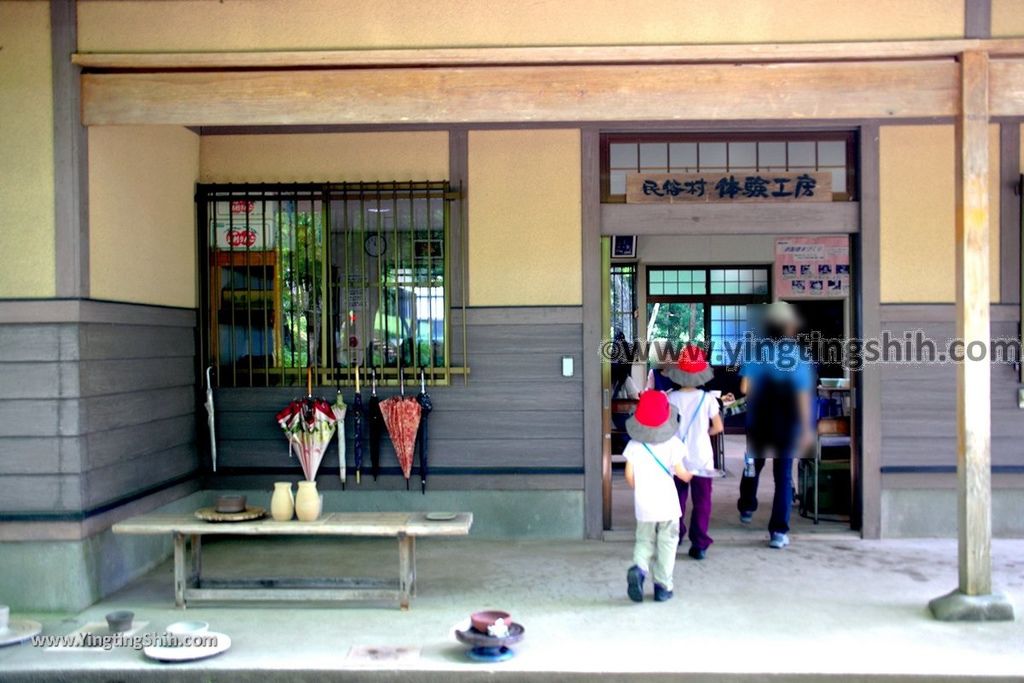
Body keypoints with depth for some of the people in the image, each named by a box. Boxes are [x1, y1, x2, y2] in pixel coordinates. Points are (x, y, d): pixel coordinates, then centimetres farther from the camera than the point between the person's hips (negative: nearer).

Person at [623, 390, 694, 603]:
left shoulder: (634, 444, -1)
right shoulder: (672, 443, -7)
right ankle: (663, 587, 10)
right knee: (667, 544, 10)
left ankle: (639, 569, -14)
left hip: (643, 505, 2)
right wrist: (690, 475, 12)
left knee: (644, 542, 14)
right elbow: (680, 472, -11)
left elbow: (629, 475, 0)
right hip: (667, 504, -2)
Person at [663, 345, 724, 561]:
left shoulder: (670, 398, -9)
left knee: (676, 501, 17)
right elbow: (718, 427, -2)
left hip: (677, 459, 1)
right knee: (701, 503, 5)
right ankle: (699, 545, 3)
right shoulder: (707, 399, -9)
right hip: (701, 458, -1)